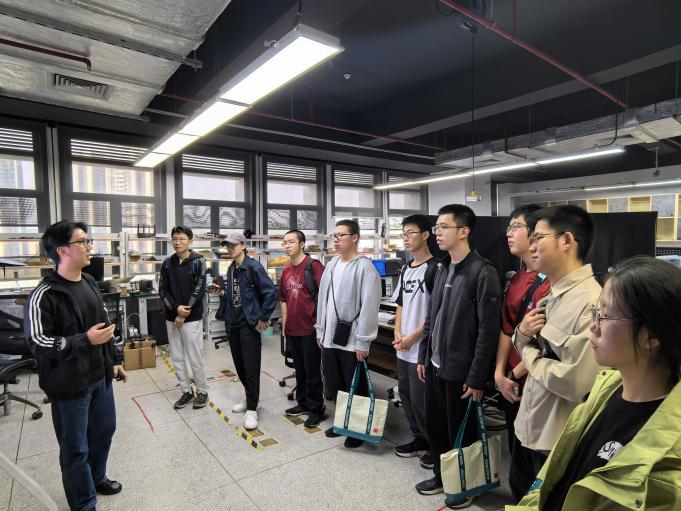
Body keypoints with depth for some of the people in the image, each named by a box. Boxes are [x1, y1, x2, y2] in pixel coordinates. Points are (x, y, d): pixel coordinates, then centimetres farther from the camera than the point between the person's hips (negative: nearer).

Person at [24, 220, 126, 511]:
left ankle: (97, 478, 47)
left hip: (100, 377, 7)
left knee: (104, 430, 22)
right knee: (75, 448, 9)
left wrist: (114, 360, 15)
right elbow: (38, 344, -19)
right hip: (70, 386, -7)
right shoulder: (44, 296, -18)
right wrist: (86, 340, -26)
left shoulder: (90, 284, 5)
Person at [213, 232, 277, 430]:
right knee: (239, 365, 15)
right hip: (233, 324, 8)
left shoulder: (253, 267, -13)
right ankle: (250, 398, 34)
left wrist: (263, 318, -15)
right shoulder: (231, 269, 11)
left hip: (250, 324, -8)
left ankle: (252, 409, 10)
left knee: (251, 367, -2)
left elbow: (271, 292, -17)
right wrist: (223, 293, 1)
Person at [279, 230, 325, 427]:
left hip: (310, 329, -7)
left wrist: (319, 323, -16)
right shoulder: (286, 271, 10)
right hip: (292, 329, 7)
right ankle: (303, 403, 35)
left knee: (313, 372, 6)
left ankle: (316, 409, 20)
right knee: (299, 370, 19)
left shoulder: (313, 266, -12)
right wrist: (284, 325, 16)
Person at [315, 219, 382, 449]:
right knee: (334, 386, 19)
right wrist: (320, 331, 14)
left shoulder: (364, 267, -14)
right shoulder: (332, 265, 9)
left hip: (352, 341, -7)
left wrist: (363, 341, -18)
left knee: (355, 389, 8)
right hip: (329, 339, 7)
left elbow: (369, 307, -18)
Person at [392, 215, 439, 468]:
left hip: (423, 348, -8)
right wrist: (397, 333, 3)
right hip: (403, 348, 8)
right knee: (406, 395, 16)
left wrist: (413, 337, -15)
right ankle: (419, 439, 34)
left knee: (421, 398, 1)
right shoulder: (405, 269, 11)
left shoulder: (435, 268, -13)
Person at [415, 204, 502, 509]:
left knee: (461, 433, 12)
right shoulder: (442, 270, 7)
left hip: (460, 371, -6)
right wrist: (424, 356, 12)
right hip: (435, 366, 7)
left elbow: (488, 330, -17)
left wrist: (477, 377, -16)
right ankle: (441, 476, 41)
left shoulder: (483, 273, -15)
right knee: (434, 426, 18)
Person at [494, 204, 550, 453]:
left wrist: (514, 376, -9)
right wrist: (500, 373, 0)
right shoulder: (515, 279, 7)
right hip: (511, 385, 7)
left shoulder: (549, 281, -21)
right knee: (514, 447, 22)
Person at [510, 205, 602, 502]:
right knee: (521, 497, 27)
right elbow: (522, 346, 13)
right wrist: (523, 333, -9)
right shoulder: (550, 296, 4)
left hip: (558, 440, -8)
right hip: (528, 426, 8)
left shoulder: (591, 302, -26)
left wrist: (528, 353, -14)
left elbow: (575, 382, -30)